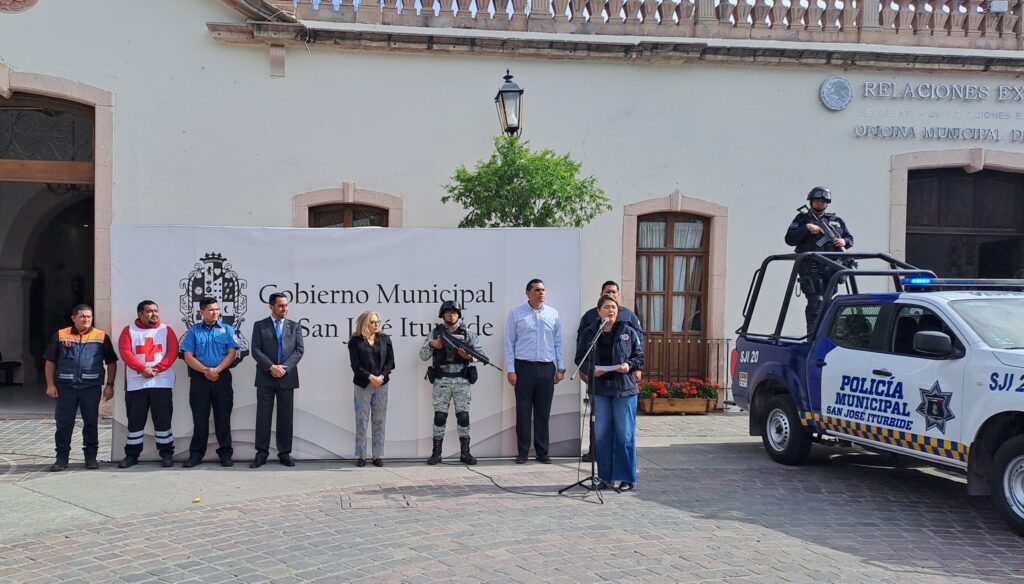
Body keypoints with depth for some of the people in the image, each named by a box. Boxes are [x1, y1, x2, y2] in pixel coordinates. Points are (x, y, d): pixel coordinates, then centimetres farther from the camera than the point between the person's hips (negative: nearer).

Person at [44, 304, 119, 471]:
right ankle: (61, 458, 12)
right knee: (63, 423, 3)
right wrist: (50, 385, 1)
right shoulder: (60, 336, 6)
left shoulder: (101, 337, 4)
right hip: (65, 387, 1)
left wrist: (109, 385, 0)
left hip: (91, 387, 0)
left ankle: (91, 457, 15)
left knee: (91, 422, 6)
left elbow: (111, 362, 7)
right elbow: (50, 362, 8)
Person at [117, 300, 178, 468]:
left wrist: (157, 369, -14)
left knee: (163, 419, 1)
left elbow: (172, 352, -1)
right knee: (135, 420, 5)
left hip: (161, 382, 0)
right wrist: (143, 369, -17)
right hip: (136, 383, 0)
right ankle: (132, 455, 14)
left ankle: (167, 454, 8)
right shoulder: (129, 330, 7)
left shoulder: (166, 330, 9)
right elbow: (125, 352, -6)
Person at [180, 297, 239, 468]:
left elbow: (231, 354, -2)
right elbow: (188, 357, 0)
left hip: (222, 378, 0)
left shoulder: (227, 330, 6)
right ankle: (196, 454, 11)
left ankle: (225, 453, 10)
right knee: (200, 418, 4)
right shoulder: (194, 331, 6)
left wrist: (216, 370, -14)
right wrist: (205, 370, -13)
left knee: (223, 417, 3)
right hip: (199, 379, 0)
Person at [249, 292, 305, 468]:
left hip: (287, 377, 1)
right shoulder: (260, 326, 5)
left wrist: (284, 367, -11)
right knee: (263, 416, 0)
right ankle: (261, 453, 6)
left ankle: (284, 453, 10)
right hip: (265, 378, -1)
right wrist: (271, 367, -16)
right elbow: (256, 350, -3)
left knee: (285, 417, 4)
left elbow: (299, 350, 2)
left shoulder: (295, 326, 10)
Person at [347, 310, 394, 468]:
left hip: (381, 384, 2)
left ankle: (377, 455, 8)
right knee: (361, 421, 0)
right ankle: (361, 456, 6)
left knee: (379, 421, 3)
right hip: (362, 385, -2)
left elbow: (390, 361, 4)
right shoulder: (355, 341, 1)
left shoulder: (384, 339, 9)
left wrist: (381, 376, -11)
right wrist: (370, 377, -16)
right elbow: (355, 364, -6)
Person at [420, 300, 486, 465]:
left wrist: (469, 356, -14)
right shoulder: (435, 334, 9)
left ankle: (465, 453, 6)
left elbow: (481, 352, 6)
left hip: (462, 380, 0)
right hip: (441, 381, 0)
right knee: (439, 416, -1)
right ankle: (436, 453, 4)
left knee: (463, 415, 1)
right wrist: (430, 344, -10)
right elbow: (423, 356, 8)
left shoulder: (468, 334, 10)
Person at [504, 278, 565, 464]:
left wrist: (561, 368, 7)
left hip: (547, 368, 2)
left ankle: (542, 452, 12)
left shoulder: (553, 314, 10)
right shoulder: (516, 314, 2)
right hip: (524, 367, -2)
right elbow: (509, 343, 2)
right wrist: (510, 370, -4)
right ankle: (523, 452, 8)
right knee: (523, 412, 0)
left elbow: (558, 343, 13)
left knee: (543, 412, 5)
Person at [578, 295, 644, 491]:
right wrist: (592, 370, -12)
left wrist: (629, 365, -13)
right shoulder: (589, 334, 4)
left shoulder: (629, 332, 2)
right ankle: (605, 477, 17)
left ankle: (626, 478, 10)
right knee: (601, 434, 6)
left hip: (624, 388, -2)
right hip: (599, 389, 2)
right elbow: (582, 359, 7)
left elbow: (639, 356, 6)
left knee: (624, 434, 0)